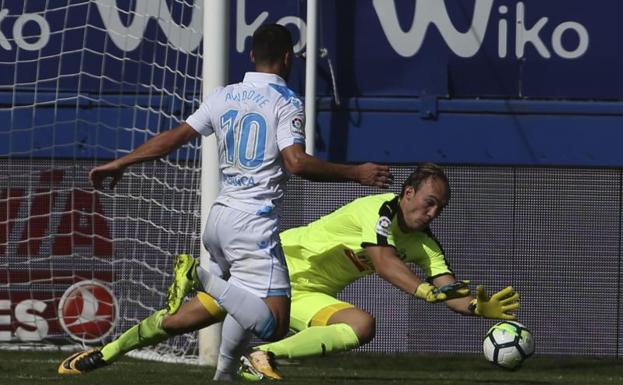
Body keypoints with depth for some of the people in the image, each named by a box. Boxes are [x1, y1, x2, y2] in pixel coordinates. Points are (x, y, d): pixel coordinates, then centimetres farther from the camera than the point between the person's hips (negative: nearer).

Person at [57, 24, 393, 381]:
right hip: (254, 226, -7)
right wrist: (357, 173, -11)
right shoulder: (286, 102, -6)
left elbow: (172, 138, 13)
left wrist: (119, 163, 24)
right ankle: (200, 276, -26)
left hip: (219, 219, 7)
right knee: (274, 326, -12)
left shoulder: (223, 97, 11)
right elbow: (296, 162, -18)